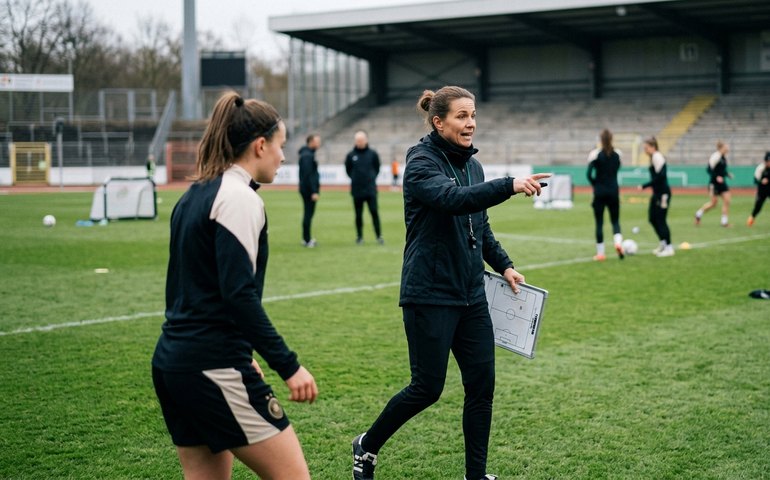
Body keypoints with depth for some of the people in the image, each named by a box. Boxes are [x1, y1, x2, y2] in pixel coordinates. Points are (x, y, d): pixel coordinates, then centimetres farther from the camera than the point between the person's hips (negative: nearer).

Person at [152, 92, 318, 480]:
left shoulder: (193, 196, 16)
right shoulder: (238, 197, -12)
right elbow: (239, 294, -21)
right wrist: (288, 365, -19)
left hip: (171, 359, 10)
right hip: (214, 367, -10)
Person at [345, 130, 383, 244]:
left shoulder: (373, 154, 2)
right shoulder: (350, 155, 1)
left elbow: (377, 168, 12)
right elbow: (348, 170, 11)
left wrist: (372, 178, 3)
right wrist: (355, 179, 5)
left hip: (371, 189, -1)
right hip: (357, 190, 1)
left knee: (374, 212, -5)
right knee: (358, 215, 7)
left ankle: (379, 236, 2)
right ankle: (359, 236, 16)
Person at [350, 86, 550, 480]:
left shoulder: (471, 164, 11)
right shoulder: (421, 162, -12)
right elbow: (453, 199, -32)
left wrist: (503, 265, 9)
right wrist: (510, 186, -43)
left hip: (470, 294, 7)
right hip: (430, 295, -7)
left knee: (481, 383, 4)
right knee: (427, 388, 0)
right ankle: (367, 446, 23)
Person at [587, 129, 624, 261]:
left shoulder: (596, 154, -8)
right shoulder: (617, 154, 3)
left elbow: (589, 174, -14)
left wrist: (595, 184, 4)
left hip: (600, 192, -2)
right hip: (613, 191, 2)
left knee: (599, 223, 5)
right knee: (615, 220, 12)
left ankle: (600, 253, 5)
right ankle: (618, 242, -16)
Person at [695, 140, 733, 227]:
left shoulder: (724, 157, 10)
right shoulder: (715, 156, -16)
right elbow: (709, 169, -19)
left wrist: (728, 174, 8)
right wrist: (716, 177, -26)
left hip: (722, 182, 8)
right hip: (714, 183, -8)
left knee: (727, 200, -2)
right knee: (713, 203, -2)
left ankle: (724, 221, 4)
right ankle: (699, 214, 21)